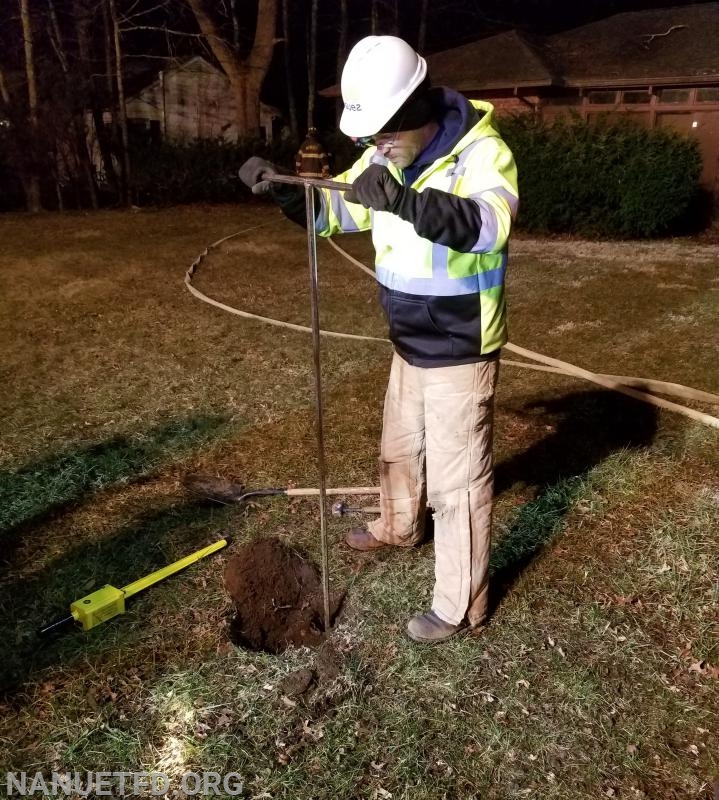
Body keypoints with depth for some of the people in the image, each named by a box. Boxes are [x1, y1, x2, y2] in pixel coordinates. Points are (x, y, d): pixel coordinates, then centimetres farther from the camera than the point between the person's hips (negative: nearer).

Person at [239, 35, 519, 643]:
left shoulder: (481, 150, -20)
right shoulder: (385, 157, 2)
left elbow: (490, 223, -39)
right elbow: (334, 212, 10)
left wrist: (406, 201, -52)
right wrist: (284, 190, -9)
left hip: (460, 354, -8)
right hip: (409, 346, 8)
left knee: (457, 480, 2)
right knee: (399, 449, 26)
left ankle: (460, 607, 19)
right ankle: (398, 528, 54)